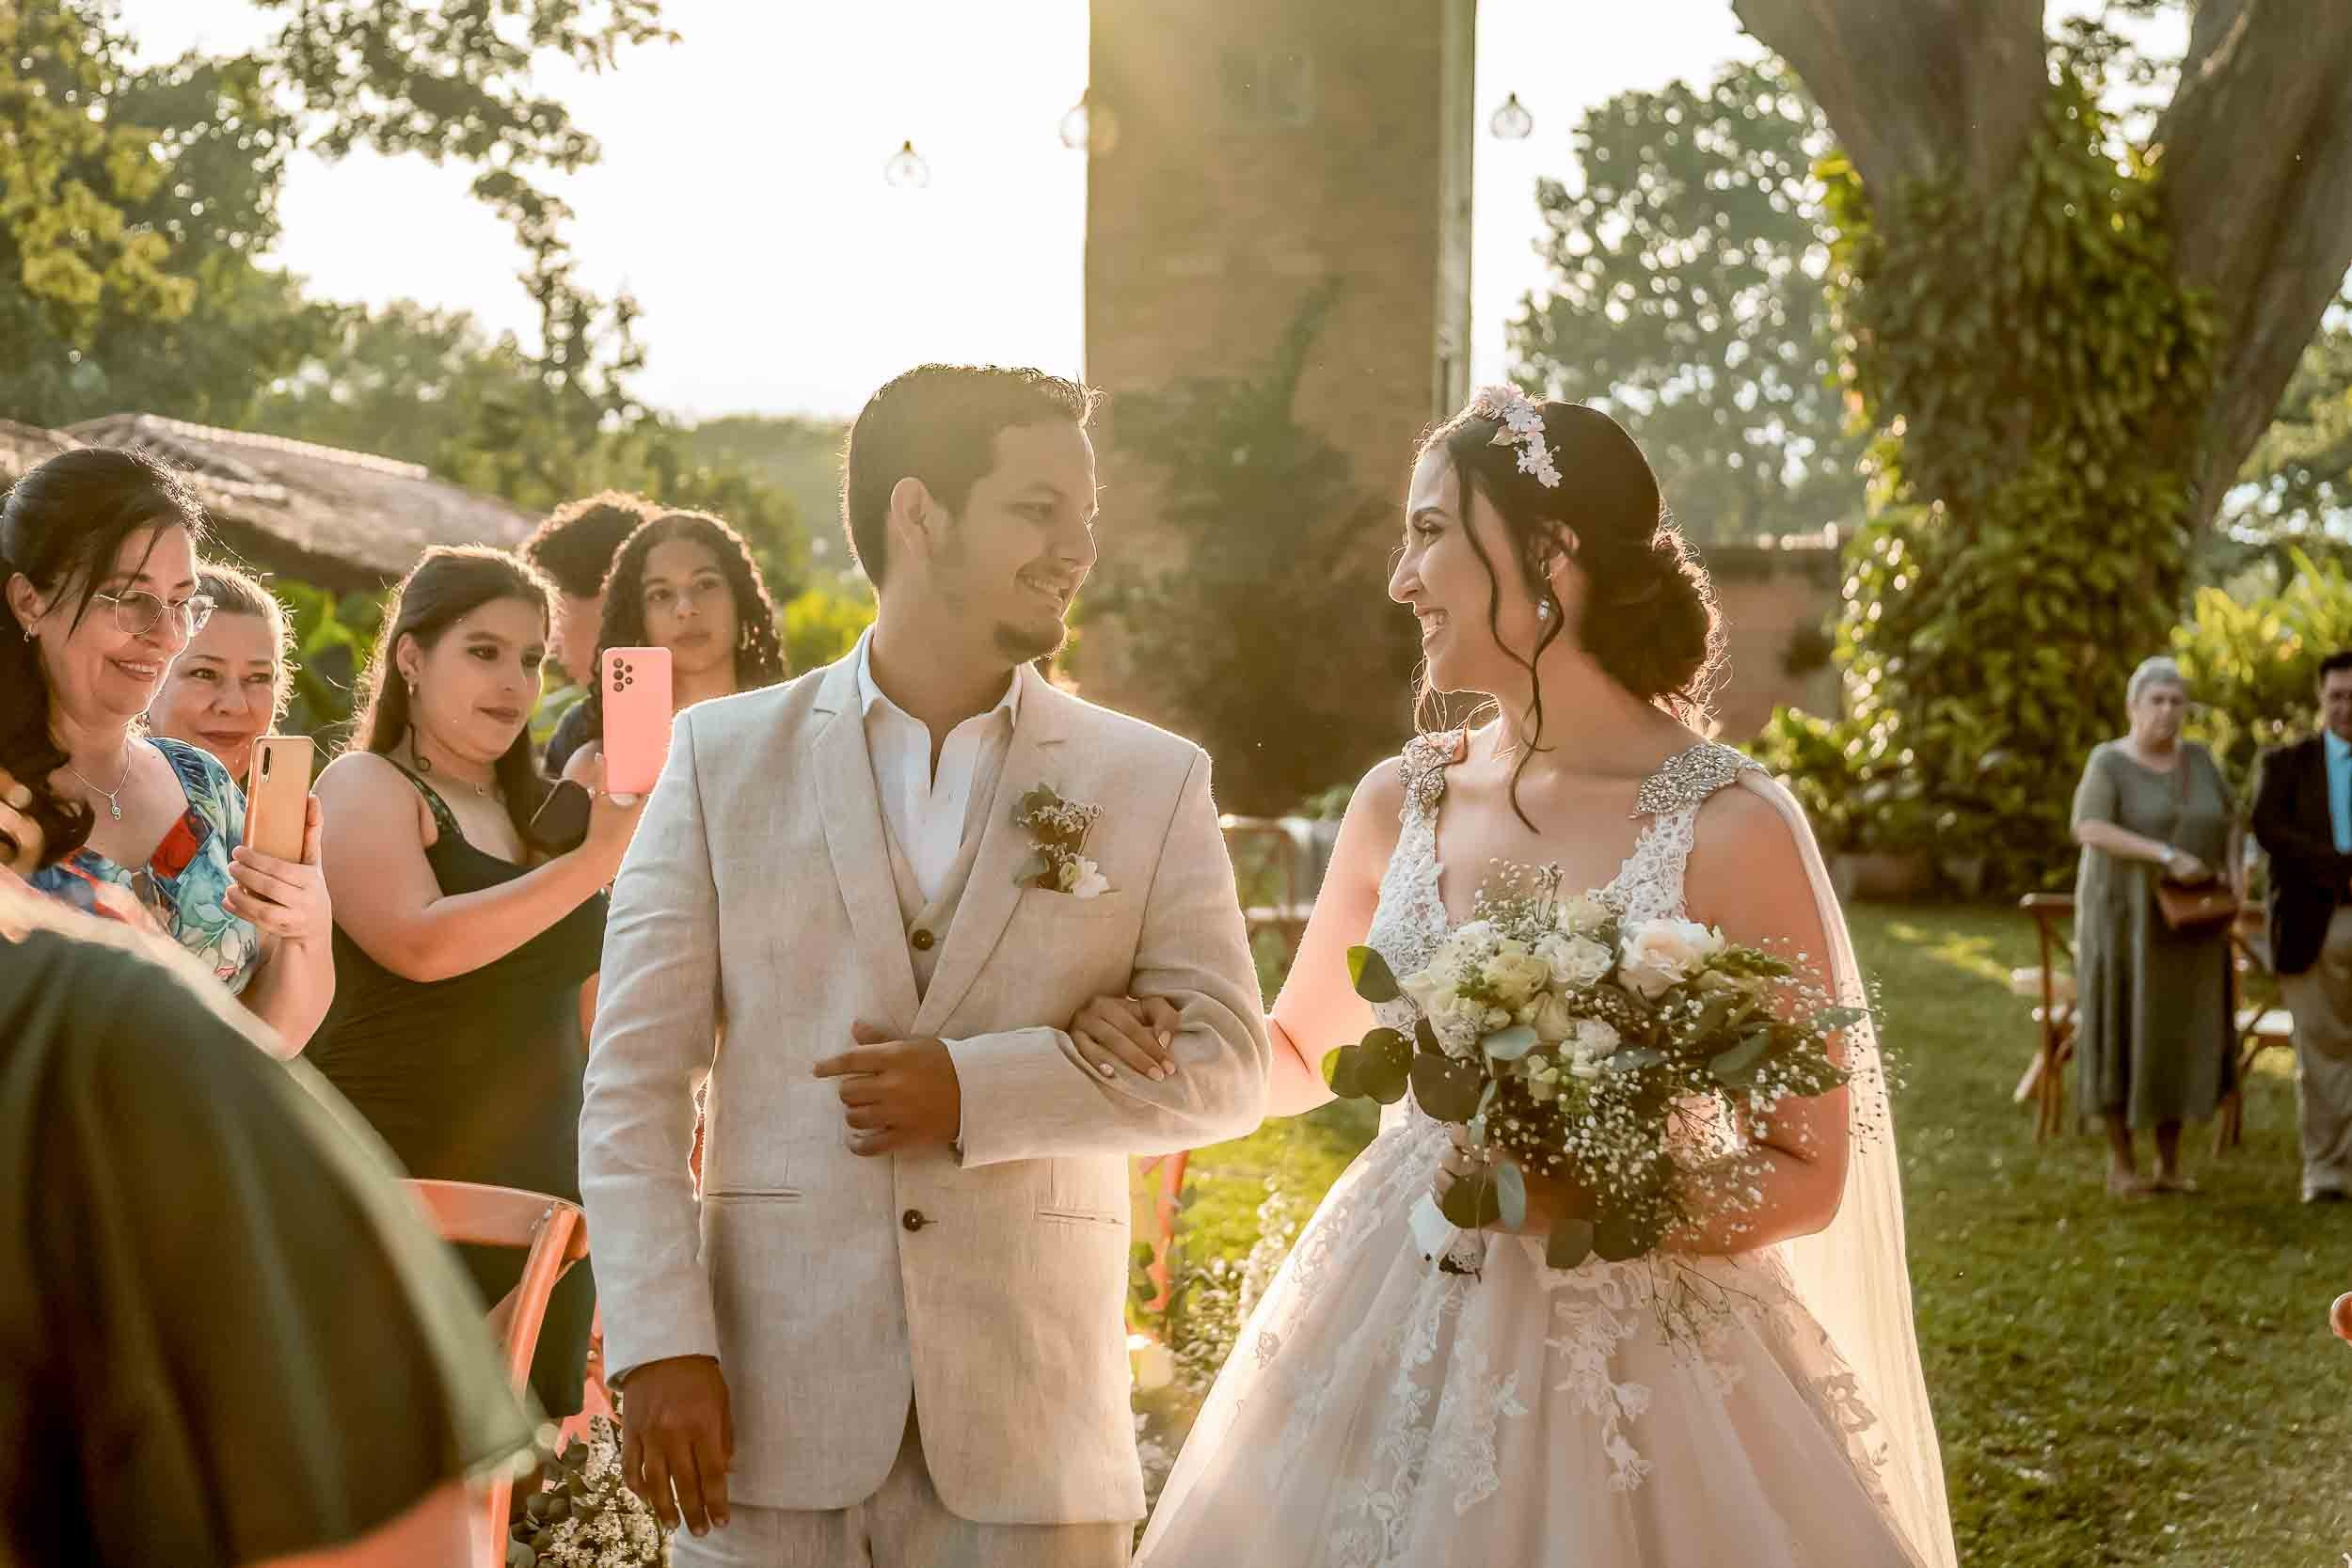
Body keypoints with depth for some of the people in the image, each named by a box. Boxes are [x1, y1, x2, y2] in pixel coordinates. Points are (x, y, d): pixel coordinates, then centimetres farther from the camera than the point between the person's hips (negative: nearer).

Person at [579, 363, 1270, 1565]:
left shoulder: (1152, 780, 7)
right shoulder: (726, 757, 6)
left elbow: (1223, 1066, 1)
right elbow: (634, 1078, 2)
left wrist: (975, 1091, -12)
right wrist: (660, 1345, -7)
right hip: (774, 1414, 0)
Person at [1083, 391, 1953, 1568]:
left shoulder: (1729, 827, -11)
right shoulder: (1402, 803, 4)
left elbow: (1809, 1175, -7)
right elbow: (1300, 1062, 20)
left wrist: (1597, 1196, -21)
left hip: (1623, 1369, -4)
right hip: (1388, 1348, 4)